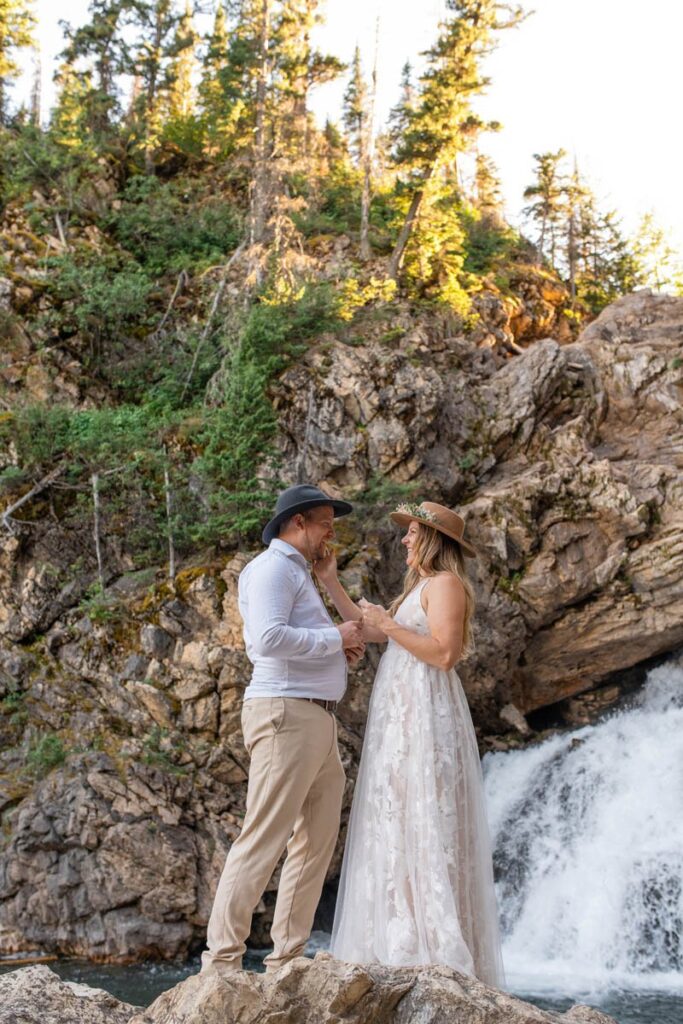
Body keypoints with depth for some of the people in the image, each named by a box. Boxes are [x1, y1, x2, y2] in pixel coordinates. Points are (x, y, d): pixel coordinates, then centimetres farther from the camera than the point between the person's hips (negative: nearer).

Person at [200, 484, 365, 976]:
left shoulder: (298, 574, 26)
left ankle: (288, 958, 14)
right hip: (285, 714, -10)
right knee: (264, 839, -10)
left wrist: (342, 649, 7)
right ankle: (222, 961, -6)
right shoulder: (273, 568, -7)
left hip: (317, 719, 10)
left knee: (318, 840, 9)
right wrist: (335, 638, -12)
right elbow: (269, 638, -22)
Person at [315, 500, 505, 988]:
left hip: (426, 717, -10)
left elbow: (445, 654, -20)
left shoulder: (445, 583, -9)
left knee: (424, 826, -12)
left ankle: (439, 952, -10)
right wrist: (330, 581, 19)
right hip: (403, 718, 10)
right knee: (399, 827, 8)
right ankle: (408, 943, 10)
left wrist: (388, 625, -14)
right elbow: (369, 631, 23)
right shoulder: (421, 588, 22)